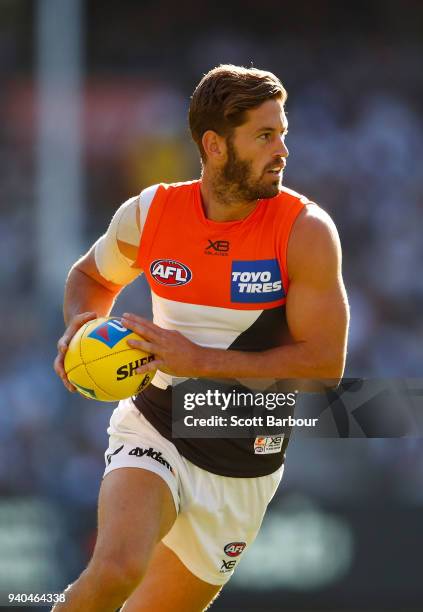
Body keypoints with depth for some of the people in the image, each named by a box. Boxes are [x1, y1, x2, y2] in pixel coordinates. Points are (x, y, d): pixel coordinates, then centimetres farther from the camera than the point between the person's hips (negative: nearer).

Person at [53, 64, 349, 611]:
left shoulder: (305, 230, -14)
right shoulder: (150, 213, -6)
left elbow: (324, 364, -17)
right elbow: (92, 275, 16)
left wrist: (199, 361, -23)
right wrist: (79, 328, -7)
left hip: (243, 471, 0)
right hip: (155, 433, 0)